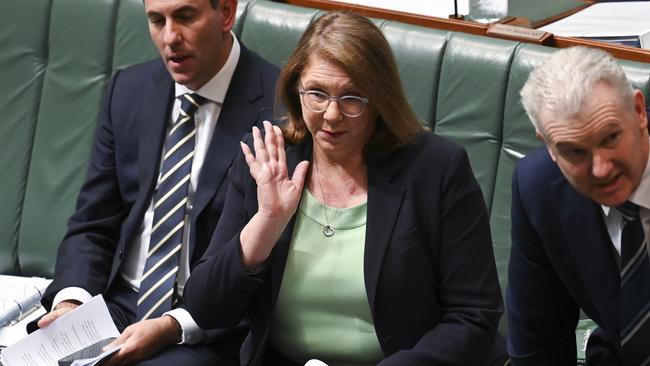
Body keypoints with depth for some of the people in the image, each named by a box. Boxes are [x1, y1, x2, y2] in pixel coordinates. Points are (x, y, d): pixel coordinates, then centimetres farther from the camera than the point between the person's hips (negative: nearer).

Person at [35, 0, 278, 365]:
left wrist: (173, 327, -20)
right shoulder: (129, 90, 7)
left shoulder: (277, 106, -11)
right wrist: (71, 300, -8)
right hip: (119, 304, 5)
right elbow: (92, 225, 11)